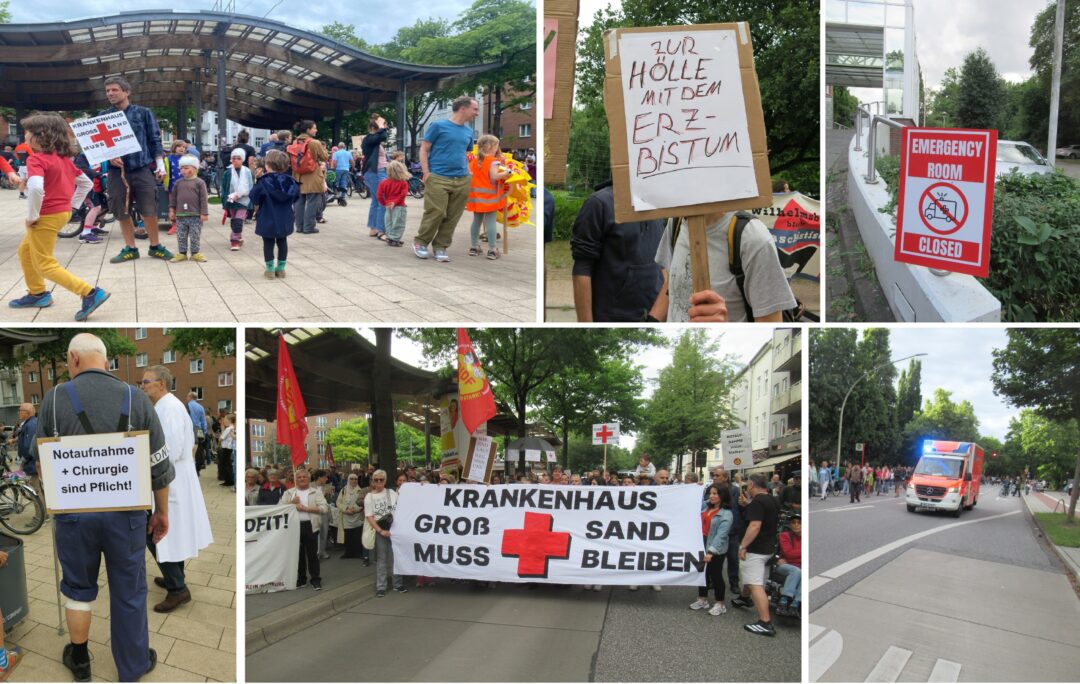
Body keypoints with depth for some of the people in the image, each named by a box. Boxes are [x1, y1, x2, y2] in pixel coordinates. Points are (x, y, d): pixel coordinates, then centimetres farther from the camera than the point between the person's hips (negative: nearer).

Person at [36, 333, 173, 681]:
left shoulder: (54, 398, -6)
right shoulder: (137, 399, -5)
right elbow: (159, 465, -3)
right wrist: (162, 511, 9)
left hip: (73, 512, 0)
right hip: (125, 513, 0)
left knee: (77, 587, 19)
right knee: (129, 591, 13)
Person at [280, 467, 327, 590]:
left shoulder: (316, 492, 2)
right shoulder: (289, 493, 11)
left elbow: (324, 508, -9)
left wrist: (305, 508, -14)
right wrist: (292, 503, -11)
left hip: (310, 526, -3)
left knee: (312, 554, 1)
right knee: (298, 554, 11)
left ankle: (315, 580, 8)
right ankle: (301, 579, 21)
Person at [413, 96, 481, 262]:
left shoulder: (468, 131, 14)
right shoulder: (438, 126, -1)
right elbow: (424, 149, 1)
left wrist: (468, 173, 11)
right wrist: (426, 173, -8)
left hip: (462, 181, 5)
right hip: (438, 179, -5)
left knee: (452, 217, 4)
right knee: (436, 213, -7)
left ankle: (441, 247, 16)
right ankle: (420, 242, 12)